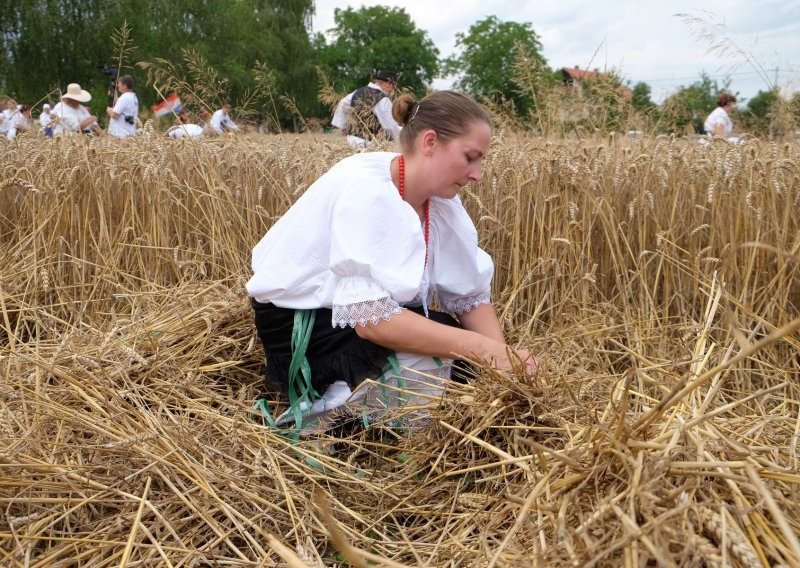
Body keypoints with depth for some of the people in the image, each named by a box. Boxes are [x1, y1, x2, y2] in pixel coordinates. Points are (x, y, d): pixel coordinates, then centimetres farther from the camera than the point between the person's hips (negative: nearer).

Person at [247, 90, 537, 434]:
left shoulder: (441, 200, -4)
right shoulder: (366, 187, -27)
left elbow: (471, 296, -2)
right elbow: (371, 318, -34)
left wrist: (502, 353, -20)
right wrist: (481, 347, -34)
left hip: (370, 314, 8)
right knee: (430, 357, -26)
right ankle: (319, 412, -7)